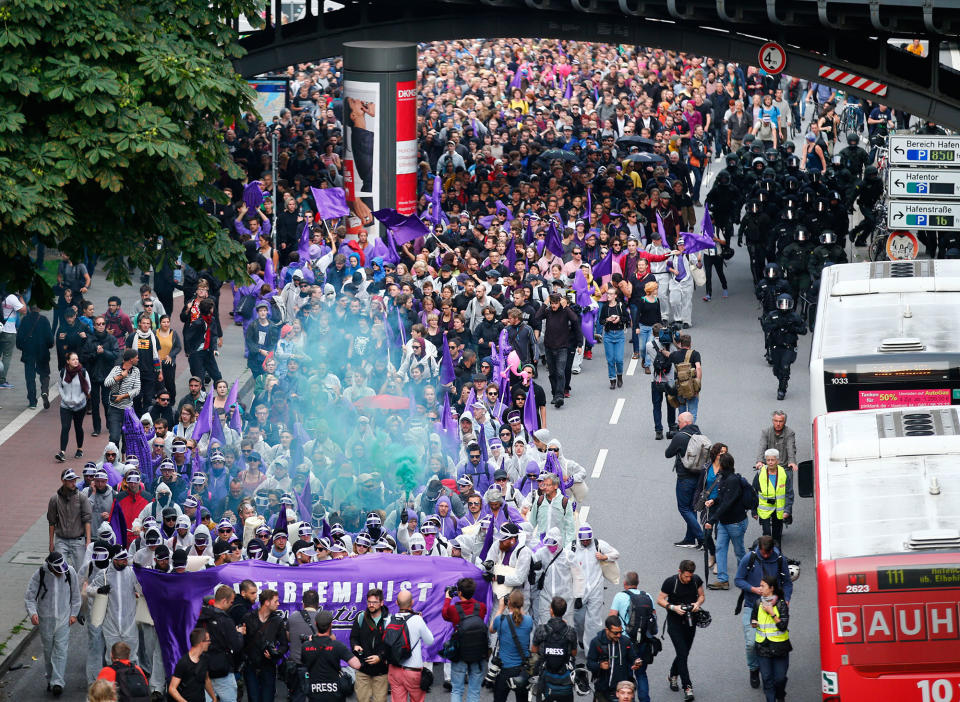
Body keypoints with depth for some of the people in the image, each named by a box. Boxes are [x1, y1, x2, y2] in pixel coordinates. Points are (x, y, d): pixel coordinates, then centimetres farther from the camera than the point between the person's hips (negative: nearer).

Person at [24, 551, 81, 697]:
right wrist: (32, 613, -24)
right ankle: (50, 678, 27)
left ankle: (58, 682, -10)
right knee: (48, 650, 10)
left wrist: (74, 613, 6)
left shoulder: (70, 572, -8)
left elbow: (75, 595, 7)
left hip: (63, 619, 0)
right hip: (45, 618, 0)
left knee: (61, 650, -8)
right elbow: (29, 596, -8)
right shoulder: (40, 574, -12)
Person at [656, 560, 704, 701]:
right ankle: (687, 687, -12)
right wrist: (673, 607, -23)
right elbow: (660, 600, -7)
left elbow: (702, 595, 10)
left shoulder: (696, 580, -3)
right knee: (682, 654, -13)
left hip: (690, 621, 4)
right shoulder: (670, 582, -15)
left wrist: (698, 603, -13)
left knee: (684, 653, 13)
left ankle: (673, 676, 40)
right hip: (675, 622, -4)